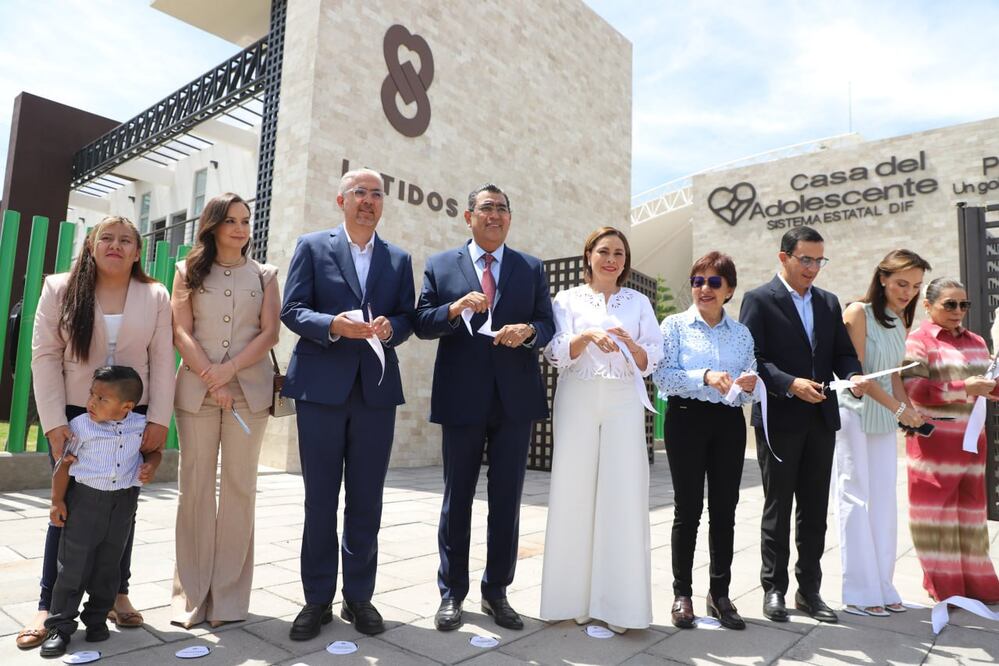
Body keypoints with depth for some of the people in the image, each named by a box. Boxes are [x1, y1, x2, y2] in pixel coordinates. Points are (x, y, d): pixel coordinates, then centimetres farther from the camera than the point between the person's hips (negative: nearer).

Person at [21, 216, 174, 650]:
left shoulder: (155, 296, 1)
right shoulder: (60, 289, 0)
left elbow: (162, 361, -2)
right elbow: (45, 356, -4)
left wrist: (159, 419, -8)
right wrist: (54, 422, -11)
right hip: (74, 415, -1)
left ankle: (117, 593, 24)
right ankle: (50, 605, 16)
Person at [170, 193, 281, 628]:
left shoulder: (264, 275, 12)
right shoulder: (189, 271, 12)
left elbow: (269, 333, 2)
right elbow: (182, 332, 2)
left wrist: (229, 370, -11)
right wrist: (209, 378, -11)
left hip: (249, 391, 0)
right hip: (196, 390, 0)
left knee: (239, 488, 0)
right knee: (195, 487, 1)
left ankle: (229, 595, 8)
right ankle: (191, 593, 10)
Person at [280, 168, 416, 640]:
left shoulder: (399, 259, 13)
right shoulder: (312, 247, 5)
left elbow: (407, 317, 8)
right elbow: (292, 310, -2)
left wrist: (390, 328, -14)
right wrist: (334, 325, -20)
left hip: (377, 389, 2)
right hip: (321, 387, -2)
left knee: (367, 500, 8)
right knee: (319, 498, 7)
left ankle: (359, 596, 23)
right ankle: (317, 599, 21)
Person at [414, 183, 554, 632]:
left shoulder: (532, 268, 10)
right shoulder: (440, 265, 7)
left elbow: (548, 325, 7)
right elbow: (422, 324, 2)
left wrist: (527, 331, -15)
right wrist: (455, 308, -16)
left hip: (516, 397, 1)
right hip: (462, 398, -1)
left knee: (507, 500, 9)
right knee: (457, 498, 10)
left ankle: (496, 592, 25)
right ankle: (452, 593, 24)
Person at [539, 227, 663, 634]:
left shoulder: (639, 302, 12)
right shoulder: (568, 299, 8)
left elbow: (651, 362, 7)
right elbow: (556, 355, -2)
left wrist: (631, 344, -14)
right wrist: (587, 335, -20)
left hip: (623, 404, 1)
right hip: (578, 402, -1)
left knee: (623, 496, -2)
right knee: (575, 494, 0)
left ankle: (616, 602, 8)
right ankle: (574, 597, 12)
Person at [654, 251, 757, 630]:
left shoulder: (742, 334, 11)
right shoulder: (675, 325, 1)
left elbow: (752, 387, 8)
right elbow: (663, 376, -10)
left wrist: (747, 386, -14)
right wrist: (706, 377, -23)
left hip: (729, 424, 3)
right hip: (686, 419, -3)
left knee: (724, 509, 7)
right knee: (688, 509, 2)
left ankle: (720, 593, 22)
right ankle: (682, 594, 16)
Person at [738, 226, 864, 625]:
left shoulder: (829, 303, 13)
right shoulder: (759, 300, -5)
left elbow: (843, 352, 11)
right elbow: (753, 359, -12)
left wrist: (853, 376, -10)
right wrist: (791, 384, -24)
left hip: (821, 419, 5)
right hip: (779, 420, -5)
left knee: (815, 510, 12)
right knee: (778, 509, 6)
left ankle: (809, 589, 25)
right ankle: (774, 588, 18)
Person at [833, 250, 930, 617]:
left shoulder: (900, 320, 13)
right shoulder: (858, 312, -9)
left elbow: (894, 374, 15)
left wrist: (911, 411, 3)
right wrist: (899, 409, -16)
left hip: (884, 418, 7)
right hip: (853, 414, -7)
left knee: (884, 502, 8)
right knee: (857, 500, -2)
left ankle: (882, 587, 19)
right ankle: (859, 594, 7)